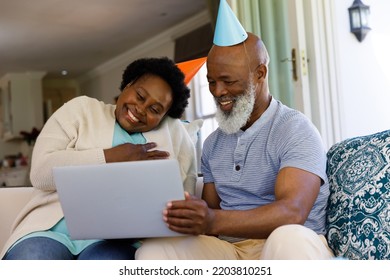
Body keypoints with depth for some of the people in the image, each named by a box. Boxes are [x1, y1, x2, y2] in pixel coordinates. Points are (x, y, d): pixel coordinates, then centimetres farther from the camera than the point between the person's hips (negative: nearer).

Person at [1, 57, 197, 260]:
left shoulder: (172, 131, 14)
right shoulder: (82, 108, 10)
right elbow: (41, 171, -4)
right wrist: (112, 157, -6)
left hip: (116, 237, 1)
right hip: (53, 228, 0)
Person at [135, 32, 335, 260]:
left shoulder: (296, 130, -5)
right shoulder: (213, 143, 16)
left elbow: (292, 212, -21)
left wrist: (215, 221, -35)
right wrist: (181, 218, -6)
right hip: (229, 249, 6)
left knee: (288, 240, -40)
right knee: (152, 251, -20)